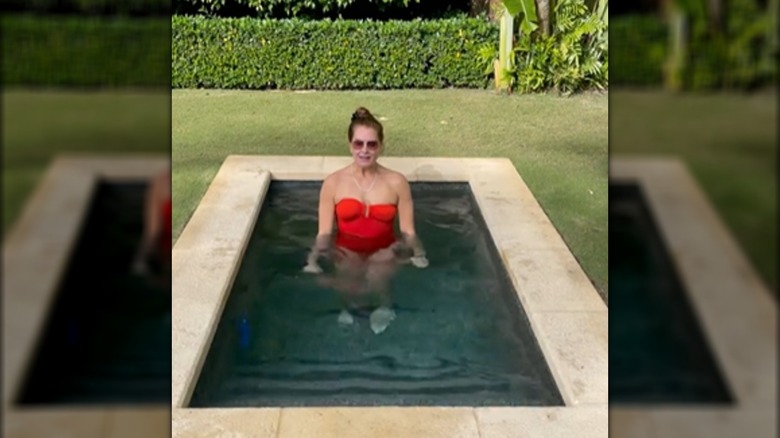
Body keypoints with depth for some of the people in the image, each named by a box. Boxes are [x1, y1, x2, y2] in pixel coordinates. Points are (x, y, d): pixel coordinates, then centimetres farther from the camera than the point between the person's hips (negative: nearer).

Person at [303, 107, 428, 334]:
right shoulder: (333, 183, -1)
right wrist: (315, 256, -19)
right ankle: (348, 308, 1)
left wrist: (417, 253, -19)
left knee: (377, 275, -32)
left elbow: (408, 231, -1)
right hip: (347, 254, 0)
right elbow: (325, 233, -2)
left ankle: (383, 306, -2)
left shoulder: (397, 182, 0)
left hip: (383, 255, 0)